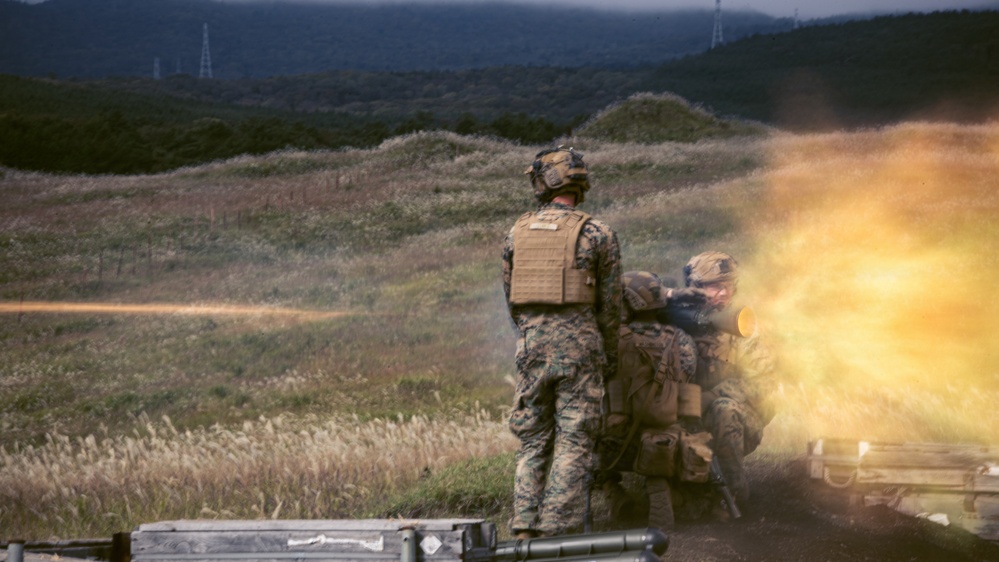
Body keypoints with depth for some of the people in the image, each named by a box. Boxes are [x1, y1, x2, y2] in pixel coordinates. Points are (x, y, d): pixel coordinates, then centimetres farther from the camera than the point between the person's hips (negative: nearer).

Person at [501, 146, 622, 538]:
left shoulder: (517, 234, 6)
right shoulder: (596, 235, -4)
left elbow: (511, 298, 12)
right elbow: (610, 304, 1)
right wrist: (610, 357, 13)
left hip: (531, 344, 3)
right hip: (578, 341, -3)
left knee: (532, 441, 10)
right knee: (574, 442, -1)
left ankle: (526, 529, 4)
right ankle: (559, 531, -7)